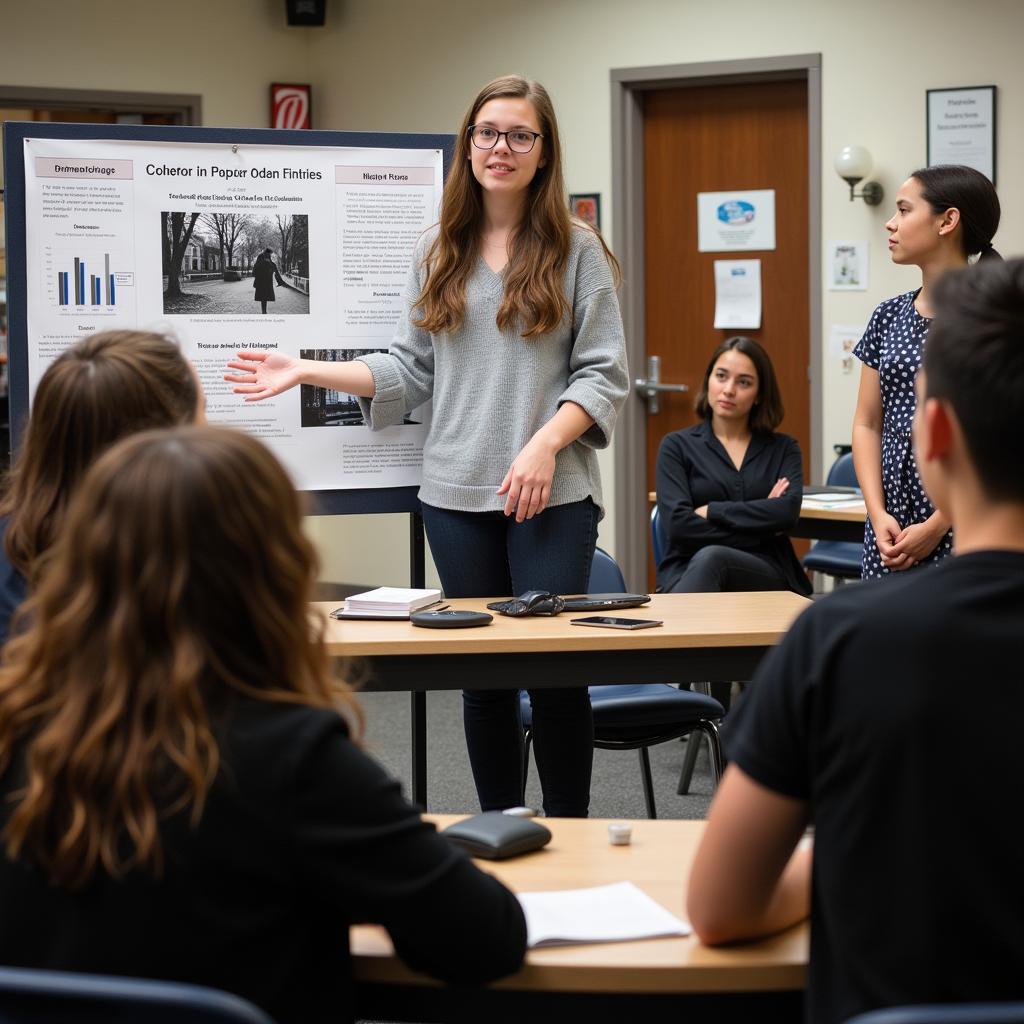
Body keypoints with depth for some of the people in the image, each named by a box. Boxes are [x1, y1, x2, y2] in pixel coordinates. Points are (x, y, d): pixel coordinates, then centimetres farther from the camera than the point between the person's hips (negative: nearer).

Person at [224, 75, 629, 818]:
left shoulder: (575, 249, 1)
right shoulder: (439, 253, 12)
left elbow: (603, 375, -2)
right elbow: (411, 370, 11)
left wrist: (545, 444, -16)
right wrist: (307, 371, 3)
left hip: (552, 496, -3)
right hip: (456, 493, 3)